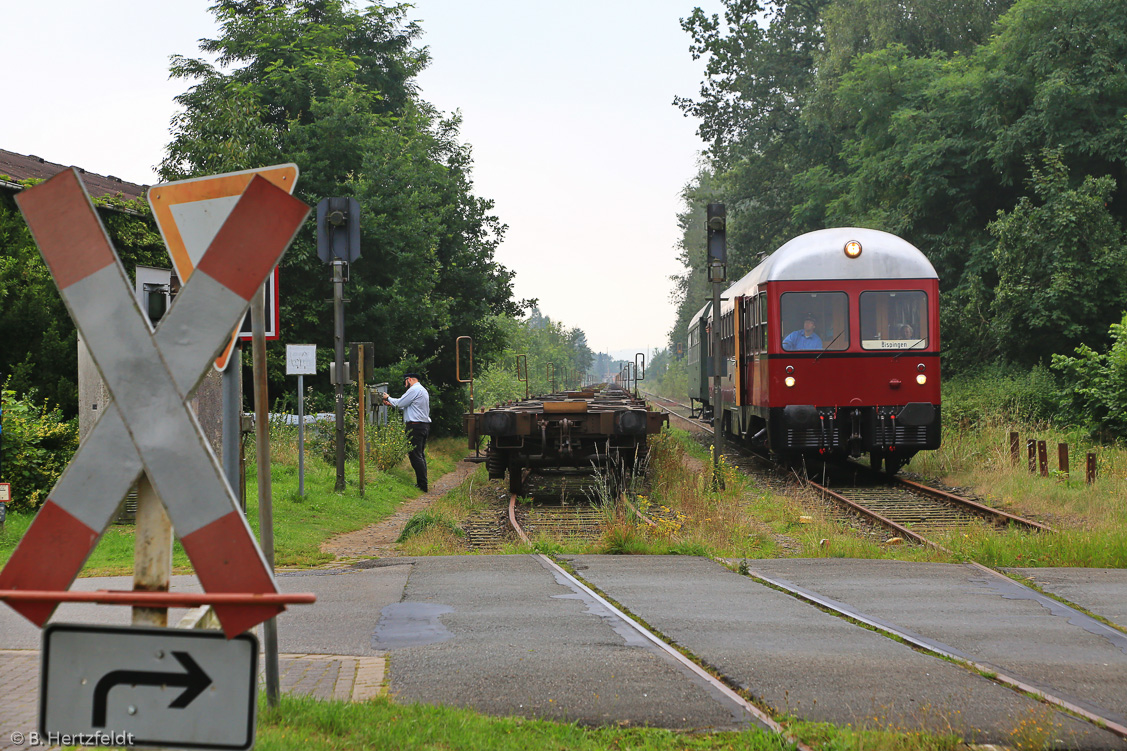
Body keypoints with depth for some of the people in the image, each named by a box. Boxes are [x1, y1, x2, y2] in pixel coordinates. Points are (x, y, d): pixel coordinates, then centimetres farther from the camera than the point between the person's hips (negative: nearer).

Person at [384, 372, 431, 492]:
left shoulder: (414, 390, -10)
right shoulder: (423, 390, 22)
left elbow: (400, 403, -6)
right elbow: (406, 405, 27)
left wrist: (388, 398, 12)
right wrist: (391, 404, 28)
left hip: (415, 426, -10)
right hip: (424, 425, 10)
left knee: (415, 455, -9)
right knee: (420, 455, 12)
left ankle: (422, 485, -13)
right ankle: (422, 484, 13)